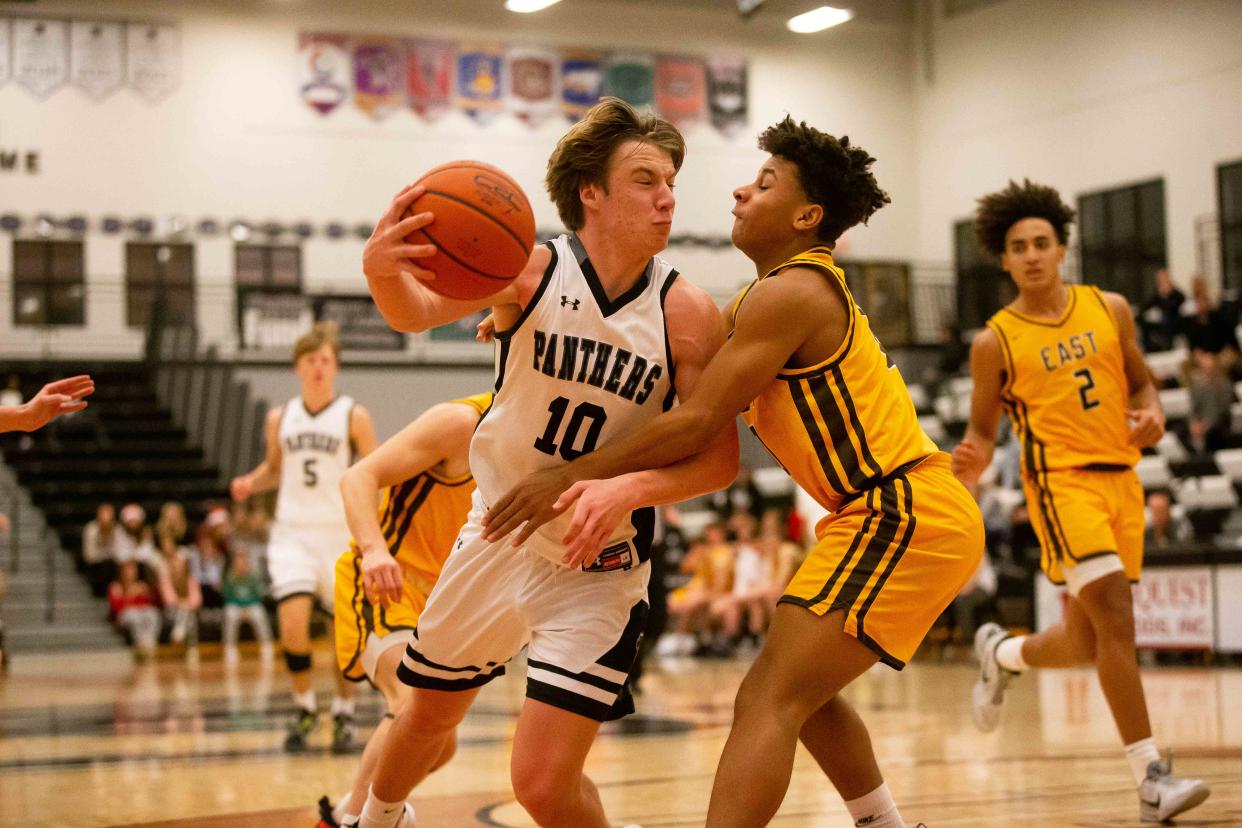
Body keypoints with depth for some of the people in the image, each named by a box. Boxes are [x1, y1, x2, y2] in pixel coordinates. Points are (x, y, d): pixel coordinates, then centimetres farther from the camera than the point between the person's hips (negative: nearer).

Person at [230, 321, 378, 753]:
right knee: (292, 624, -14)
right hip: (292, 532, 1)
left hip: (340, 533, -1)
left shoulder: (354, 417, -3)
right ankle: (304, 707, 7)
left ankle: (344, 712, 22)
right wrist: (250, 483, 1)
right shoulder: (280, 418, 7)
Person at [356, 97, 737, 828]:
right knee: (429, 717, 22)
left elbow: (720, 456, -14)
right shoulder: (532, 271, -14)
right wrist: (383, 269, -54)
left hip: (598, 568, -2)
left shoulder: (687, 314, -15)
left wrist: (631, 489, -33)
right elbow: (418, 312, -30)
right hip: (497, 537, 2)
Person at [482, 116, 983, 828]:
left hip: (904, 519, -10)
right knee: (801, 692, 24)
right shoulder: (802, 289, 18)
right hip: (902, 513, 10)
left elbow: (698, 422, -16)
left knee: (769, 703, -16)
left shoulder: (789, 293, -13)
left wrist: (571, 477, -10)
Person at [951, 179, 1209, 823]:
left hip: (1121, 478, 5)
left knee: (1082, 645, 11)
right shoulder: (995, 341, -1)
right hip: (1060, 481, -5)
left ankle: (1000, 653, 44)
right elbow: (983, 428, 7)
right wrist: (975, 460, -16)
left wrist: (1151, 414, -5)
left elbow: (1141, 383, 17)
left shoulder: (1109, 309, 7)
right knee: (1115, 615, -21)